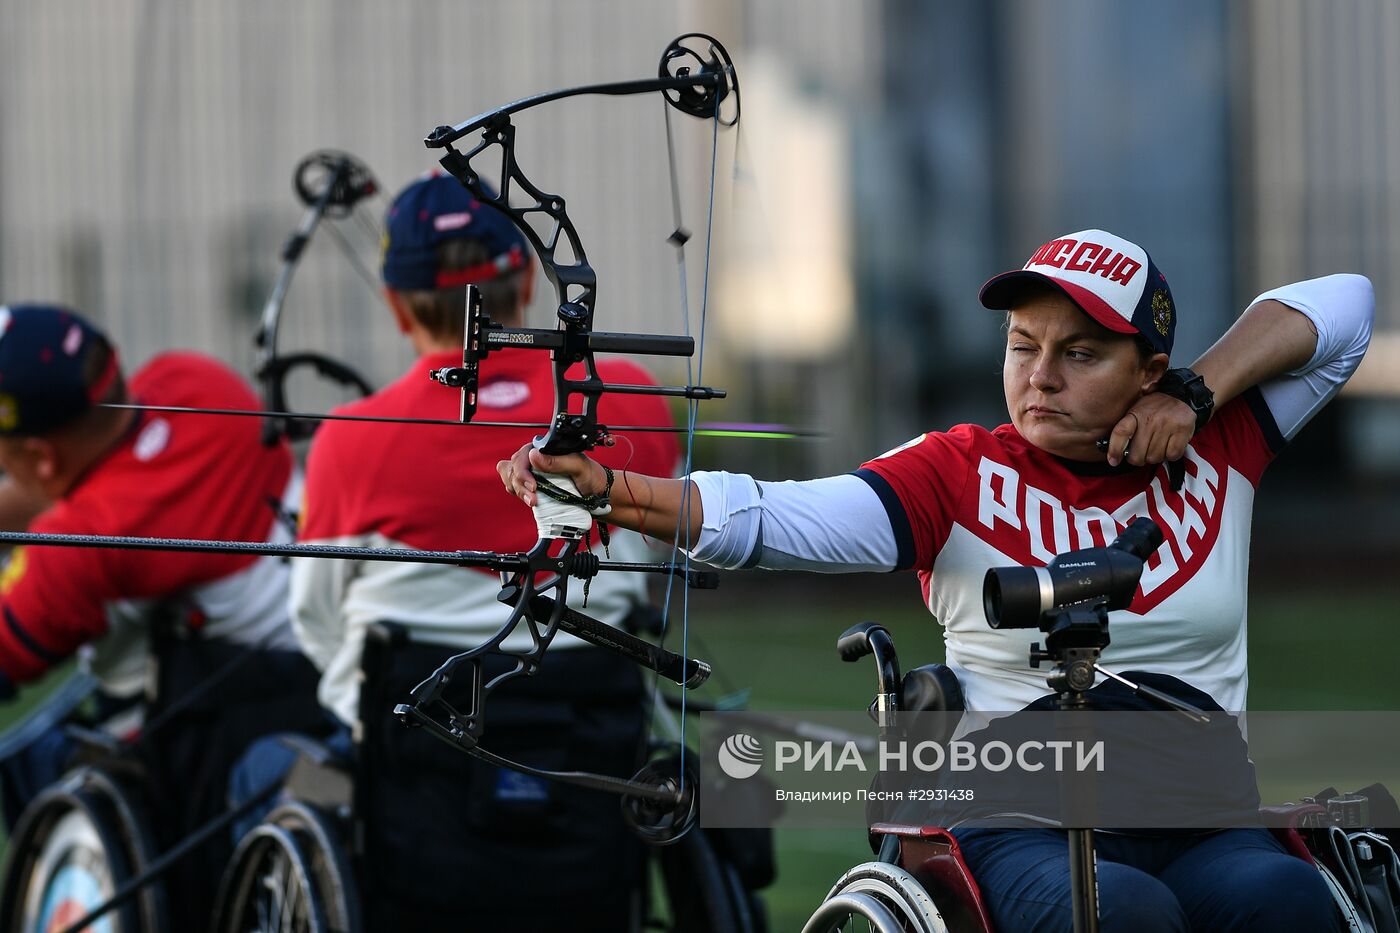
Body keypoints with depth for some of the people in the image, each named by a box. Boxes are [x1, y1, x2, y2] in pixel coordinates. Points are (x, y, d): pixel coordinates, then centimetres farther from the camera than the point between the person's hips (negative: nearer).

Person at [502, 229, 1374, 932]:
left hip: (1204, 829, 3)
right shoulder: (964, 477, -1)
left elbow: (1343, 304, 12)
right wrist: (608, 489, -32)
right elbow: (775, 520, -15)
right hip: (1023, 833, -2)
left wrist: (1196, 395, -2)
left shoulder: (1212, 454, 8)